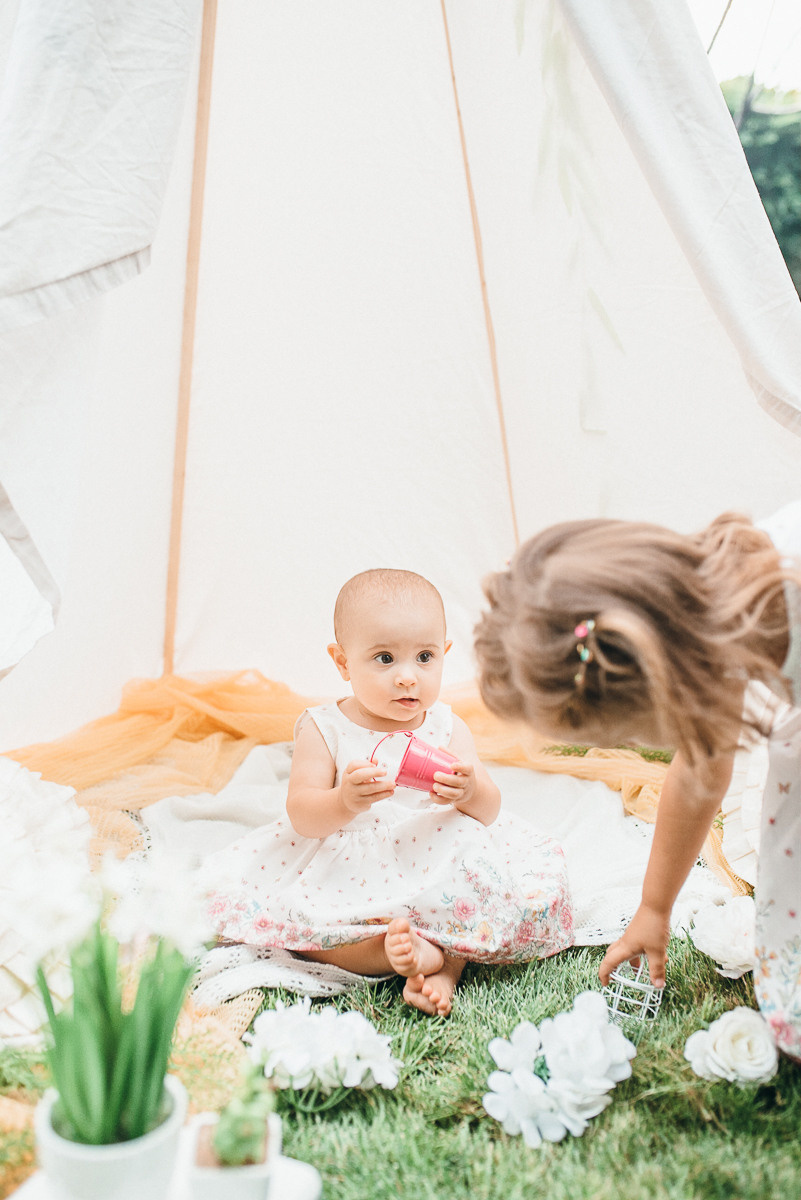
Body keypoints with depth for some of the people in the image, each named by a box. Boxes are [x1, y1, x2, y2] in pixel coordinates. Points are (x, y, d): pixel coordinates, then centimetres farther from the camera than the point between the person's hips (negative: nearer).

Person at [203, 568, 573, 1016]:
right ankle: (402, 953, -30)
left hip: (438, 870, 1)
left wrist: (471, 793, -27)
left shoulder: (449, 727, 2)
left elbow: (490, 810, -2)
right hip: (346, 874, -1)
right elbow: (301, 815, -12)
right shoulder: (323, 728, -4)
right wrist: (344, 802, -34)